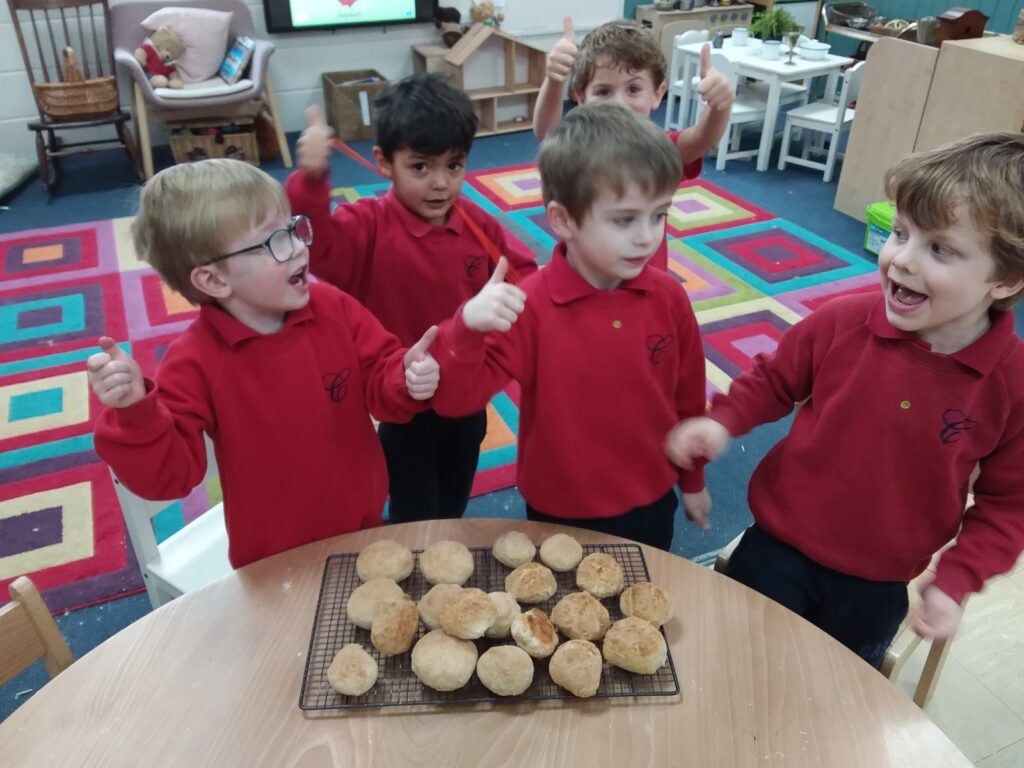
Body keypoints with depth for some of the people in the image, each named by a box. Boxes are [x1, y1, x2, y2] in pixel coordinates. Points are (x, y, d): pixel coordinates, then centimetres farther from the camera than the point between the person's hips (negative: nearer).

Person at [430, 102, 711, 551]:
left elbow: (689, 398, 1)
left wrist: (693, 480, 12)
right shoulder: (529, 306, -24)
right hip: (561, 511, -3)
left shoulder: (668, 298, -13)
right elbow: (455, 397, -28)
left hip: (651, 503, 3)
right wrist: (466, 327, -47)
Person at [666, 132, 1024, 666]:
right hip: (779, 547, 0)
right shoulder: (842, 321, -19)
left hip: (876, 587, 1)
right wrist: (723, 420, -17)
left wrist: (955, 582, -12)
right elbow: (775, 380, -1)